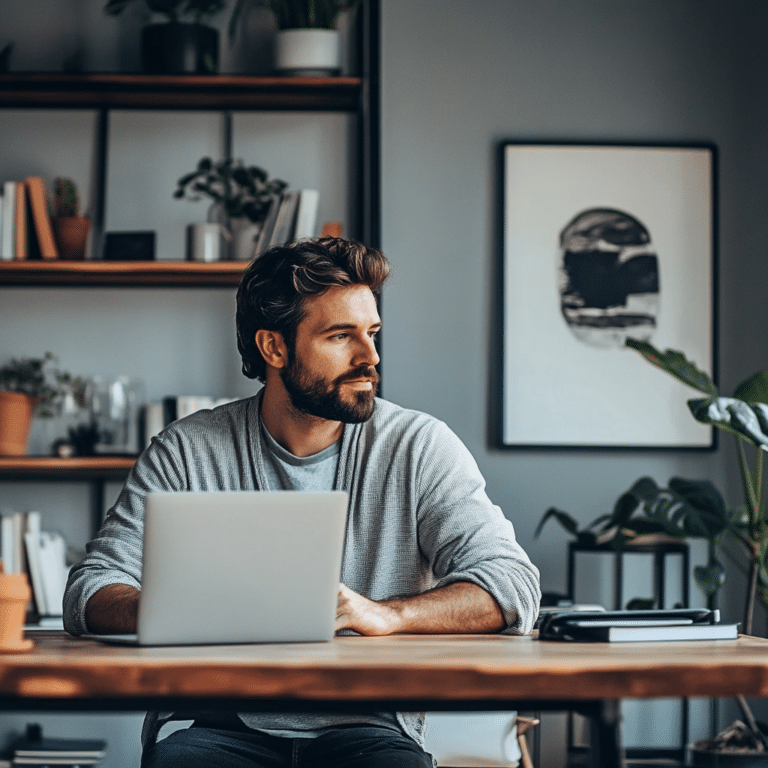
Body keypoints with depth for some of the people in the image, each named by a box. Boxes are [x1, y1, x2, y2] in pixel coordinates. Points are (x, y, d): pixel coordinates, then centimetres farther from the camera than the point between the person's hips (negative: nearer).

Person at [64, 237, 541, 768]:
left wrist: (385, 614, -23)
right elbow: (90, 592, 2)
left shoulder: (419, 447, 4)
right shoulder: (186, 452, 6)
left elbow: (513, 588, -5)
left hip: (365, 725, 0)